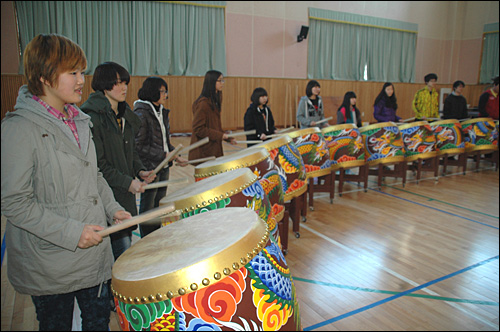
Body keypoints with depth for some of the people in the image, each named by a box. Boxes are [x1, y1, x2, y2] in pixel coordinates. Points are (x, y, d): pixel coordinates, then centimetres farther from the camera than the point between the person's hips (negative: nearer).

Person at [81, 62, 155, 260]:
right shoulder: (93, 117, -15)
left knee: (126, 242, 15)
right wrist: (127, 182, -18)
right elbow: (96, 164, -17)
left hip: (126, 194, 8)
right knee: (122, 252, -4)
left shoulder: (125, 115, 12)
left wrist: (140, 170, 3)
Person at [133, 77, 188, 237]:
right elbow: (139, 146, -17)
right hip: (149, 169, -8)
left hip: (163, 167, 8)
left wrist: (176, 156, 6)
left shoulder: (162, 112, 12)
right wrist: (163, 155, -18)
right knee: (148, 208, 4)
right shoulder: (141, 114, -14)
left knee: (160, 205, 16)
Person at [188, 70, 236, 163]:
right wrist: (220, 135, -20)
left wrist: (228, 138, 9)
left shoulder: (215, 101, 13)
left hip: (213, 150, 9)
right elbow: (198, 129, -20)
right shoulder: (203, 103, -16)